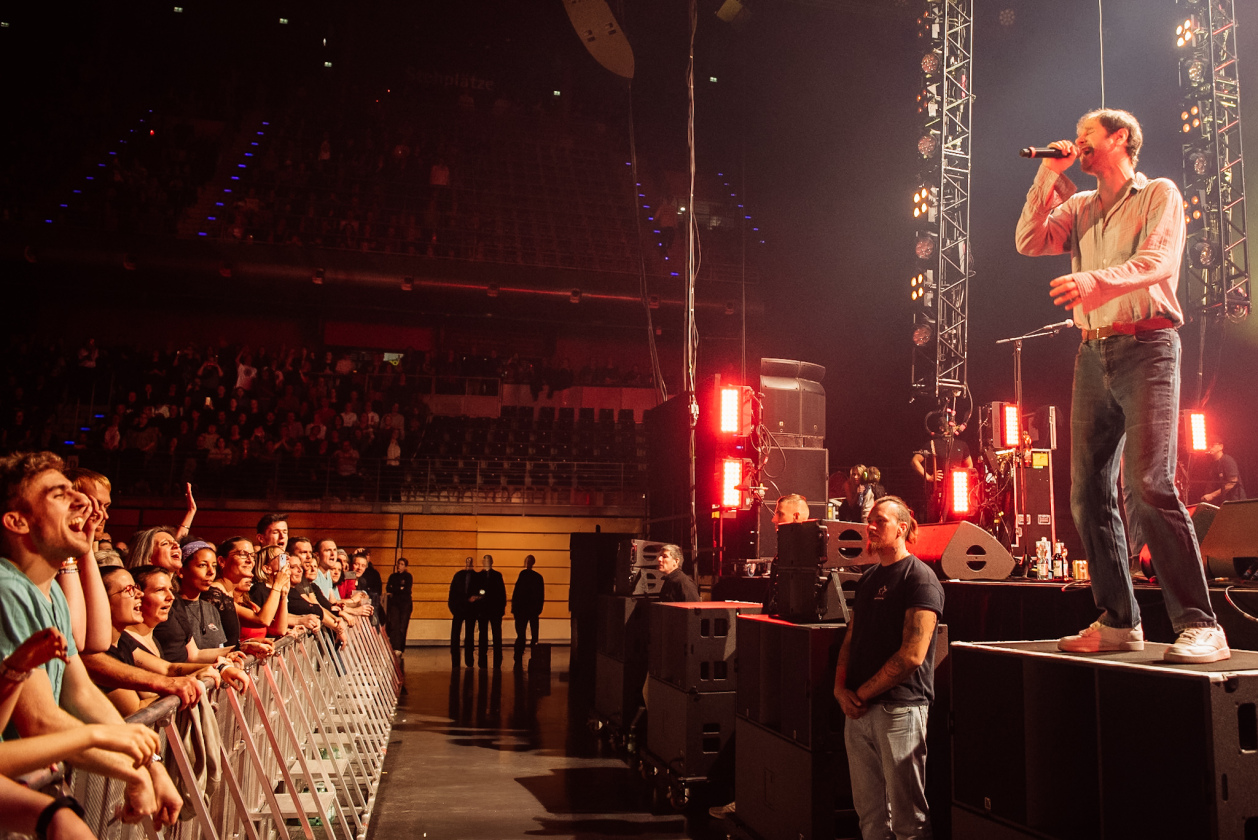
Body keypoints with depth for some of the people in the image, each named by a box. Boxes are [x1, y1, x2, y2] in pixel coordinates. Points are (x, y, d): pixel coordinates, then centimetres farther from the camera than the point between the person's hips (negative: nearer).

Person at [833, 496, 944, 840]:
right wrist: (840, 688, -1)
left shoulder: (919, 578, -9)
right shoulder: (867, 580, 16)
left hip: (900, 708, -7)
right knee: (869, 812, 12)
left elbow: (912, 655, -16)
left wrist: (862, 693, -11)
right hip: (858, 710, 7)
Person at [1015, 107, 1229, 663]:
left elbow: (1159, 261, -12)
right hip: (1094, 353, 6)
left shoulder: (1160, 194, 4)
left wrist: (1096, 279, -30)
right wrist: (1048, 175, 7)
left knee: (1148, 486, -18)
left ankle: (1199, 626, -14)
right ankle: (1119, 623, 10)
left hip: (1146, 346, -6)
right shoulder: (1078, 207, 20)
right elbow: (1029, 242, 7)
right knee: (1089, 493, 2)